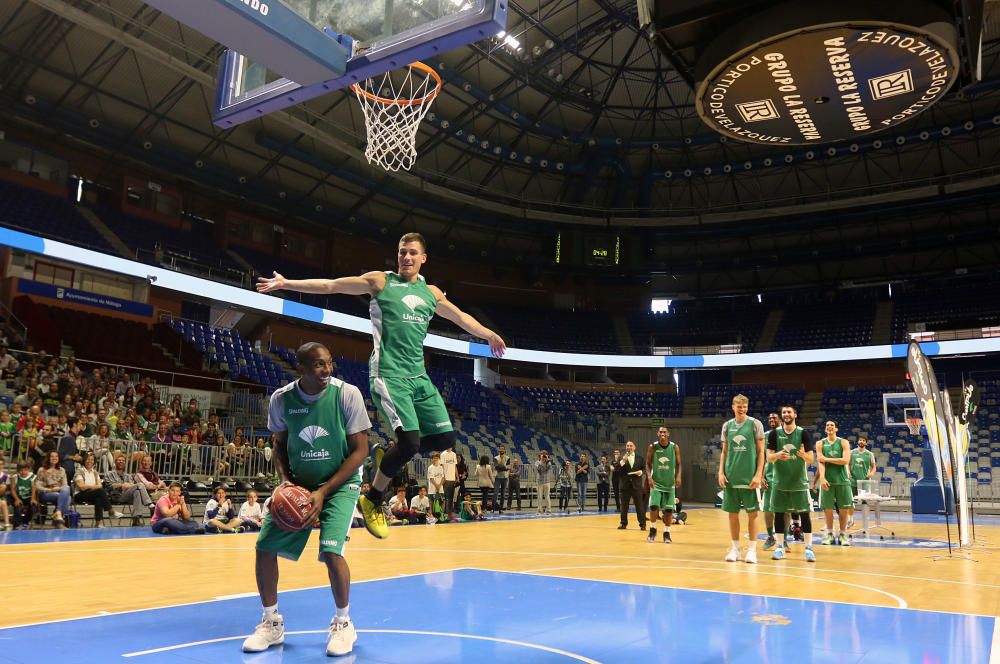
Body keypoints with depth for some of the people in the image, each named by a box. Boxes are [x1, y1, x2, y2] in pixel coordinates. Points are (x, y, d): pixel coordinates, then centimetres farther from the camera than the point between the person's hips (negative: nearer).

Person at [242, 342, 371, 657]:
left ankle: (343, 623, 6)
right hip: (298, 483, 4)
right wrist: (284, 478, -13)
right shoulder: (281, 398, -11)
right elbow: (279, 445, 6)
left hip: (340, 483, -4)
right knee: (265, 547, -3)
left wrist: (324, 492, -20)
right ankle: (272, 622, 19)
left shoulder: (347, 394, -20)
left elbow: (360, 450, -15)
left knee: (331, 551, -20)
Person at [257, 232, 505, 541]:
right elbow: (330, 285, 1)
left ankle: (392, 453, 24)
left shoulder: (430, 292, 17)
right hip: (389, 374, -6)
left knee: (445, 438, 0)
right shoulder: (380, 281, 2)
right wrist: (287, 283, -5)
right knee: (411, 441, -18)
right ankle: (372, 500, 4)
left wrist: (488, 334, 36)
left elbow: (460, 317, 31)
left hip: (418, 375, 6)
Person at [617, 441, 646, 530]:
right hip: (625, 485, 0)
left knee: (640, 505, -1)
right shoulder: (621, 458, 6)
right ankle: (623, 523, 16)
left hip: (636, 485, 0)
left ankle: (642, 524, 4)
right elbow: (617, 469, -5)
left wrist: (641, 472, -11)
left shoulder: (639, 458, 9)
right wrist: (623, 461, -19)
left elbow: (644, 468, 10)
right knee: (624, 506, 7)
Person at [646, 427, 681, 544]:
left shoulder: (675, 447, -3)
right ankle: (653, 530, 8)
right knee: (654, 506, -10)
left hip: (670, 483, 1)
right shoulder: (652, 447, -4)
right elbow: (648, 464, 0)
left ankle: (666, 533, 14)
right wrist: (649, 477, -14)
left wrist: (678, 476, -13)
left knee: (668, 509, 1)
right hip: (656, 482, -1)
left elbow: (678, 464, 3)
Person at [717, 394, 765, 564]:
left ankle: (752, 549, 10)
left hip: (749, 477, -3)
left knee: (752, 513, 1)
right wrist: (721, 472, 1)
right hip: (731, 477, 3)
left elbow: (761, 451, -3)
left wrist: (758, 475, -11)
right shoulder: (727, 426, 8)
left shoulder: (755, 424, -2)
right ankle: (735, 548, 16)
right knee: (732, 513, 7)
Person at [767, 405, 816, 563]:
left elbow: (811, 459, -5)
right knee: (779, 513, 3)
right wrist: (777, 455, -24)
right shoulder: (774, 433, 0)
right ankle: (780, 547, 13)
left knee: (804, 513, -2)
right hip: (779, 481, 1)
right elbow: (769, 458, -1)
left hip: (799, 481, -1)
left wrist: (803, 454, -28)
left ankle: (809, 548, 5)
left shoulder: (803, 433, -3)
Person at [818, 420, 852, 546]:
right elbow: (821, 462, -5)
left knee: (843, 508, 1)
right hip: (827, 480, 0)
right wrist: (822, 478, -19)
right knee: (827, 508, 1)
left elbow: (846, 460, -11)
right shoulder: (821, 444, 5)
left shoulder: (843, 442, 3)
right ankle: (830, 534, 12)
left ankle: (843, 534, 12)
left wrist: (827, 459, -11)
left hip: (842, 480, 0)